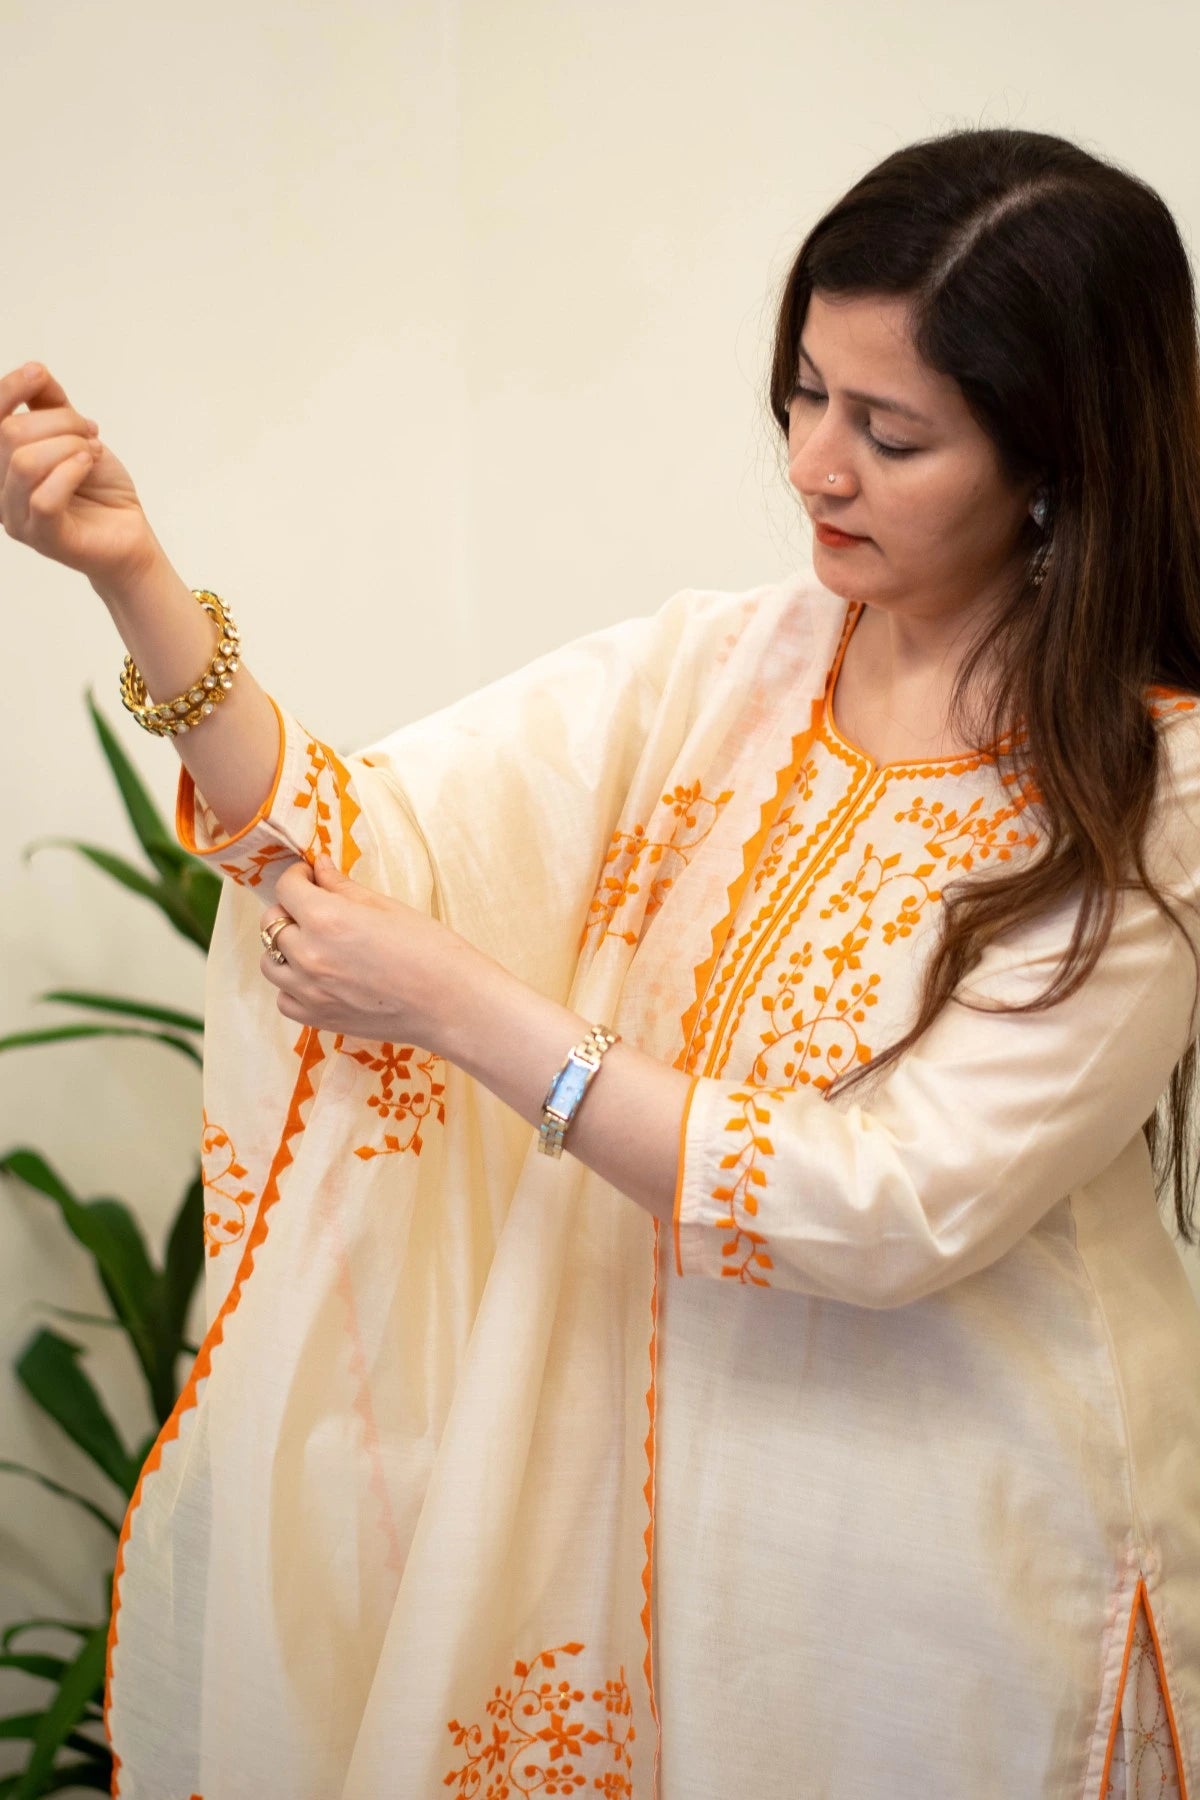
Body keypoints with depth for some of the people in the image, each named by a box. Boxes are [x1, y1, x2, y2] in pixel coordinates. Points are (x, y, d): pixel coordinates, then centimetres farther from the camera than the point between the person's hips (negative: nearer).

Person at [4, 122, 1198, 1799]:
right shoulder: (715, 667, -2)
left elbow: (893, 1213, -22)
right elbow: (355, 840, -9)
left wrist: (457, 1004, -21)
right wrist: (136, 582, -24)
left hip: (959, 1572, -4)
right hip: (647, 1492, 4)